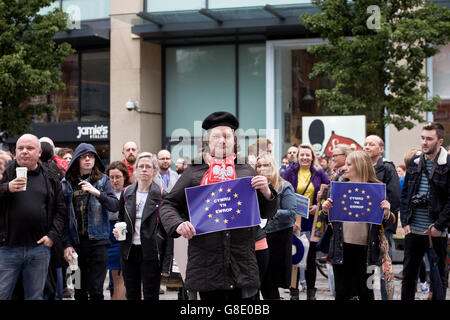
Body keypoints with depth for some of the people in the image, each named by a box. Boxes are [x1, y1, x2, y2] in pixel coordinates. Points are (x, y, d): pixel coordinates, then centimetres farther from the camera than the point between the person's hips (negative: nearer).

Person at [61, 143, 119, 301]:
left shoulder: (103, 180, 5)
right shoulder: (66, 183, 6)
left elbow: (115, 206, -6)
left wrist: (97, 193, -22)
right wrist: (66, 244, -5)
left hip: (97, 241, -1)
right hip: (76, 242, 2)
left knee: (96, 290, -6)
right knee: (79, 291, 9)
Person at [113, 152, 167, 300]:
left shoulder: (161, 194, -3)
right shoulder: (126, 193, 9)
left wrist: (167, 261, -8)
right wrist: (118, 231, -2)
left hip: (151, 252, -4)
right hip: (129, 250, 4)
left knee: (151, 295, 0)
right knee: (132, 295, 10)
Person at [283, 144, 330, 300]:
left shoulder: (319, 173, 6)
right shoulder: (290, 172, -1)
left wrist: (318, 206, -7)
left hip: (312, 218, 2)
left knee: (311, 256, 6)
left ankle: (311, 291, 17)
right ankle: (294, 291, 11)